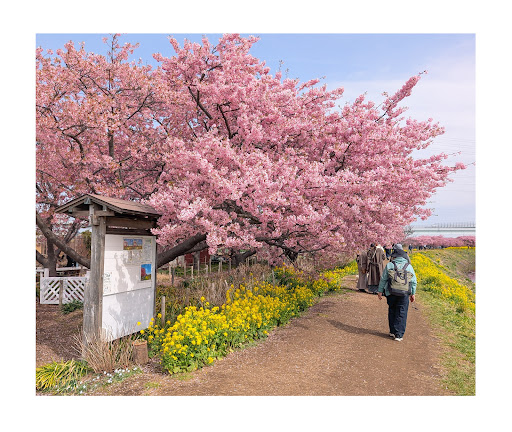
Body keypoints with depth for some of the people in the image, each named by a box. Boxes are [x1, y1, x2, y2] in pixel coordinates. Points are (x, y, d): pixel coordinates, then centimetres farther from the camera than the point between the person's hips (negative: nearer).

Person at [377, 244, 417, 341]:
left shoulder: (389, 265, -5)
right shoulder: (409, 266, -2)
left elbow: (383, 279, 0)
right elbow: (414, 282, 4)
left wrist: (380, 291, 10)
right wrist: (413, 294, 16)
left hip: (391, 293, 0)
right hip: (404, 294, 0)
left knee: (392, 311, 17)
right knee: (401, 314, 7)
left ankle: (392, 331, 26)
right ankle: (399, 335, 7)